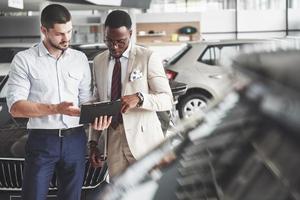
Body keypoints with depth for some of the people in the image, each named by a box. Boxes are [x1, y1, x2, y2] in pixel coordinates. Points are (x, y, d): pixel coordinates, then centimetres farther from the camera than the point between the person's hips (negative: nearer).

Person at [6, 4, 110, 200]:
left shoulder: (80, 59, 8)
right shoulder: (24, 60, -4)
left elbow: (86, 99, 12)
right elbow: (15, 107, -10)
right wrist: (56, 109, -21)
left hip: (75, 140, 4)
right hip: (42, 141, -3)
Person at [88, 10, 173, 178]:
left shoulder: (148, 58, -5)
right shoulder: (99, 61, 10)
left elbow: (168, 99, -7)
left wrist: (139, 98, -25)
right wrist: (93, 142, 8)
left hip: (143, 139, -4)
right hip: (113, 140, 4)